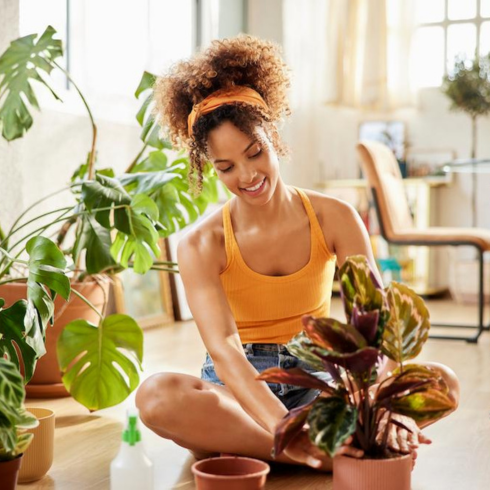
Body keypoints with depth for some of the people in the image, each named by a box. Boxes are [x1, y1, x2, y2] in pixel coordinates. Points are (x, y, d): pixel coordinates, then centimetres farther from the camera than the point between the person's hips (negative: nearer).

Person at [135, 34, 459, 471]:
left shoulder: (335, 219, -5)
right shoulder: (201, 247, -11)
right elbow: (223, 349, -25)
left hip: (317, 382, 2)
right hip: (238, 391, -2)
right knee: (156, 395, -34)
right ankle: (324, 455, -28)